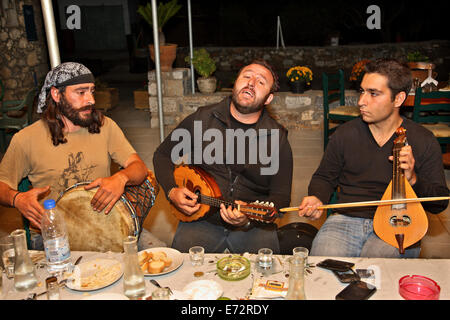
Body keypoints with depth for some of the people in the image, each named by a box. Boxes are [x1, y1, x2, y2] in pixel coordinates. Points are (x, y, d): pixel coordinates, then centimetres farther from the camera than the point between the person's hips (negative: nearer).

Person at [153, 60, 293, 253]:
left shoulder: (277, 138, -1)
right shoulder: (202, 119, 1)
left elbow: (281, 197, -1)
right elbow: (163, 155, 12)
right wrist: (172, 191, -5)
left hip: (253, 225, 0)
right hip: (201, 219, 0)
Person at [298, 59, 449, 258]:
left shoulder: (424, 141, 3)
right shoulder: (345, 134, 7)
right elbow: (324, 177, 19)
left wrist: (413, 180, -14)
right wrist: (317, 199, -3)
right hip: (346, 219, 2)